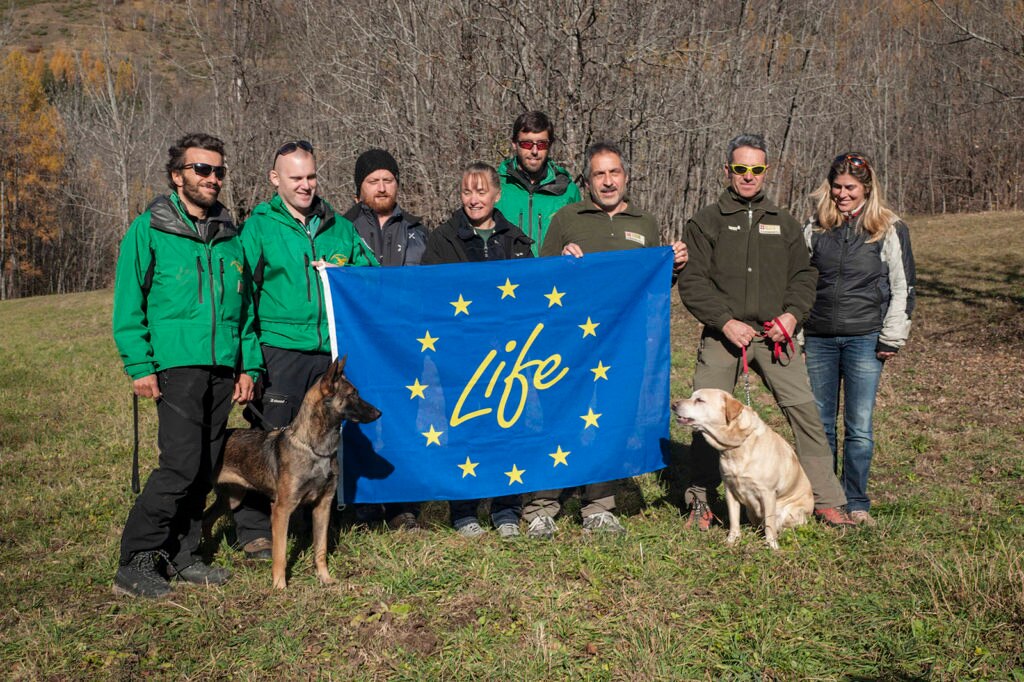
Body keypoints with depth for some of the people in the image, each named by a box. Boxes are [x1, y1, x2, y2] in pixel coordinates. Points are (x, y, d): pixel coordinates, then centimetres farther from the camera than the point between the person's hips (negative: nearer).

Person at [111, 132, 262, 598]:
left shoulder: (230, 236, 15)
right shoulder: (149, 230, -1)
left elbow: (244, 308, 17)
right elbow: (128, 305, -3)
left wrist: (249, 365, 10)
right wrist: (139, 366, -9)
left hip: (222, 368, 6)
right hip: (176, 366, -5)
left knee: (204, 469, 9)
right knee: (181, 465, -13)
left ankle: (181, 554, 22)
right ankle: (136, 562, -1)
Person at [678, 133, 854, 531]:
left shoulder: (784, 224, 16)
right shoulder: (705, 222, 6)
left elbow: (803, 275, 16)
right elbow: (692, 282, -2)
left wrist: (792, 313, -4)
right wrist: (726, 322, -12)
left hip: (774, 336, 2)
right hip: (723, 335, -2)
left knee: (805, 409, -7)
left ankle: (827, 501, 4)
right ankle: (700, 501, 18)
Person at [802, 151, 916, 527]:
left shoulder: (889, 229, 1)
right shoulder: (814, 227, 8)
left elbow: (903, 288, 2)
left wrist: (892, 338, -3)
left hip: (864, 340, -3)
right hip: (818, 340, 3)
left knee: (859, 427, 1)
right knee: (820, 424, 9)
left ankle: (857, 504, 14)